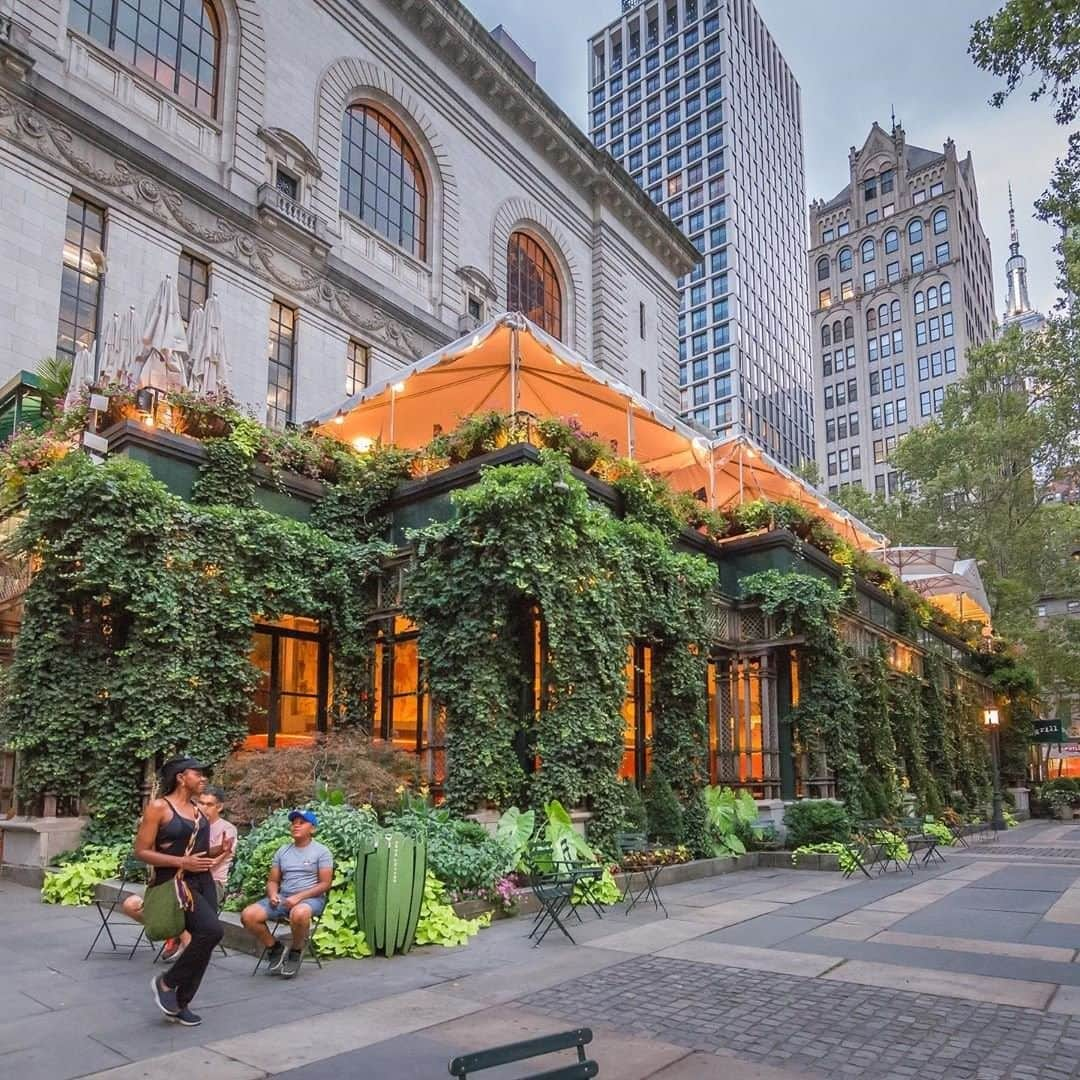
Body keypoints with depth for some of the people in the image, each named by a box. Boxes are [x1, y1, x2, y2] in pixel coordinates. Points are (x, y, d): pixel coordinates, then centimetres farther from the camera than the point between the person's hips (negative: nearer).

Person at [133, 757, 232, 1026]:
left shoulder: (197, 809, 13)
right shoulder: (159, 807, -8)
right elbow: (141, 852, -12)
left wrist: (220, 851, 4)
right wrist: (182, 862, -21)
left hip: (203, 881, 8)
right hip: (174, 882, -8)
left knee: (203, 939, 5)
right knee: (212, 930, -22)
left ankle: (180, 1004, 22)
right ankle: (166, 982, 0)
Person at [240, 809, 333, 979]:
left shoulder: (322, 851, 0)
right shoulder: (282, 851, 16)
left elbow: (325, 884, -6)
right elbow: (272, 881, 16)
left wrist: (298, 897, -18)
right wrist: (273, 894, -8)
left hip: (311, 898, -5)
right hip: (282, 897, 5)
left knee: (299, 914, -41)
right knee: (248, 915, -19)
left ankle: (295, 952, -9)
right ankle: (275, 949, 4)